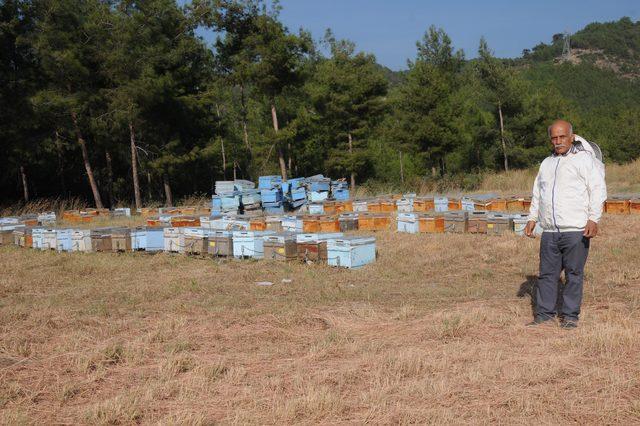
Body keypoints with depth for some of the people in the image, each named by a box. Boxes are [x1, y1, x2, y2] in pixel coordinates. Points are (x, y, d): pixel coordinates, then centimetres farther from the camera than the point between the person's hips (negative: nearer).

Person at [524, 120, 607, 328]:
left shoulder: (584, 159, 1)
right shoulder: (546, 163, 20)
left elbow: (598, 190, -6)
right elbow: (537, 194, 27)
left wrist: (593, 219, -15)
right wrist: (532, 218, 18)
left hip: (576, 230, -5)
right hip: (549, 231, 5)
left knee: (574, 274, 1)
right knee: (547, 273, 5)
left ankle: (570, 315, 10)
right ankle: (544, 314, 12)